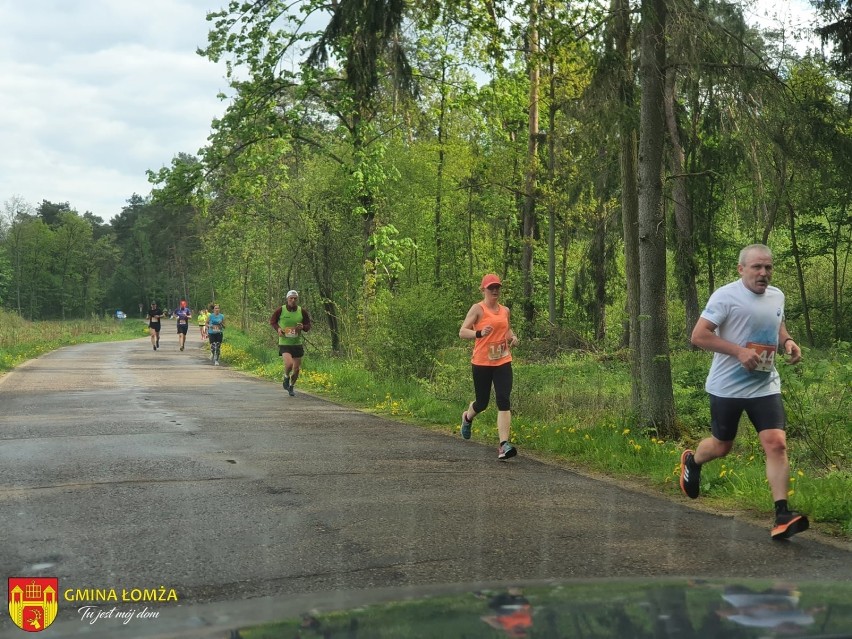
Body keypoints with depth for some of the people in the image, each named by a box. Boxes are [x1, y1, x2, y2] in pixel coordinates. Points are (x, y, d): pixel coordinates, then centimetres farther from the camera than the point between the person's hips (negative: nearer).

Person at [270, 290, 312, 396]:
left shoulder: (302, 311, -1)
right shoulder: (280, 310, -7)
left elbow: (308, 326, 9)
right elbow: (272, 321, 9)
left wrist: (303, 327, -14)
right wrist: (278, 328, -10)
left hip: (297, 343, 3)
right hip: (284, 343, -3)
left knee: (297, 368, 7)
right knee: (289, 364, -24)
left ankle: (291, 386, 34)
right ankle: (286, 377, 10)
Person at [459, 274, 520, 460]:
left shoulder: (505, 310, 11)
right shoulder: (478, 308, -5)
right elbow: (462, 332, -12)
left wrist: (513, 337, 8)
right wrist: (479, 333, -31)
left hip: (503, 362, 3)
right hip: (482, 362, -3)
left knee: (504, 401, -12)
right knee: (482, 403, 10)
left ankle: (504, 445, -17)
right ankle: (467, 417, 47)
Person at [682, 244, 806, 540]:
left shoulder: (777, 296, 7)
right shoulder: (725, 296, -14)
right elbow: (698, 336, -18)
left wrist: (787, 341, 2)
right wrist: (739, 351, -25)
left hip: (765, 386, 4)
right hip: (727, 387, -4)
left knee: (776, 444, -11)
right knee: (721, 446, 11)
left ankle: (782, 516, -10)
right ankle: (691, 462, 45)